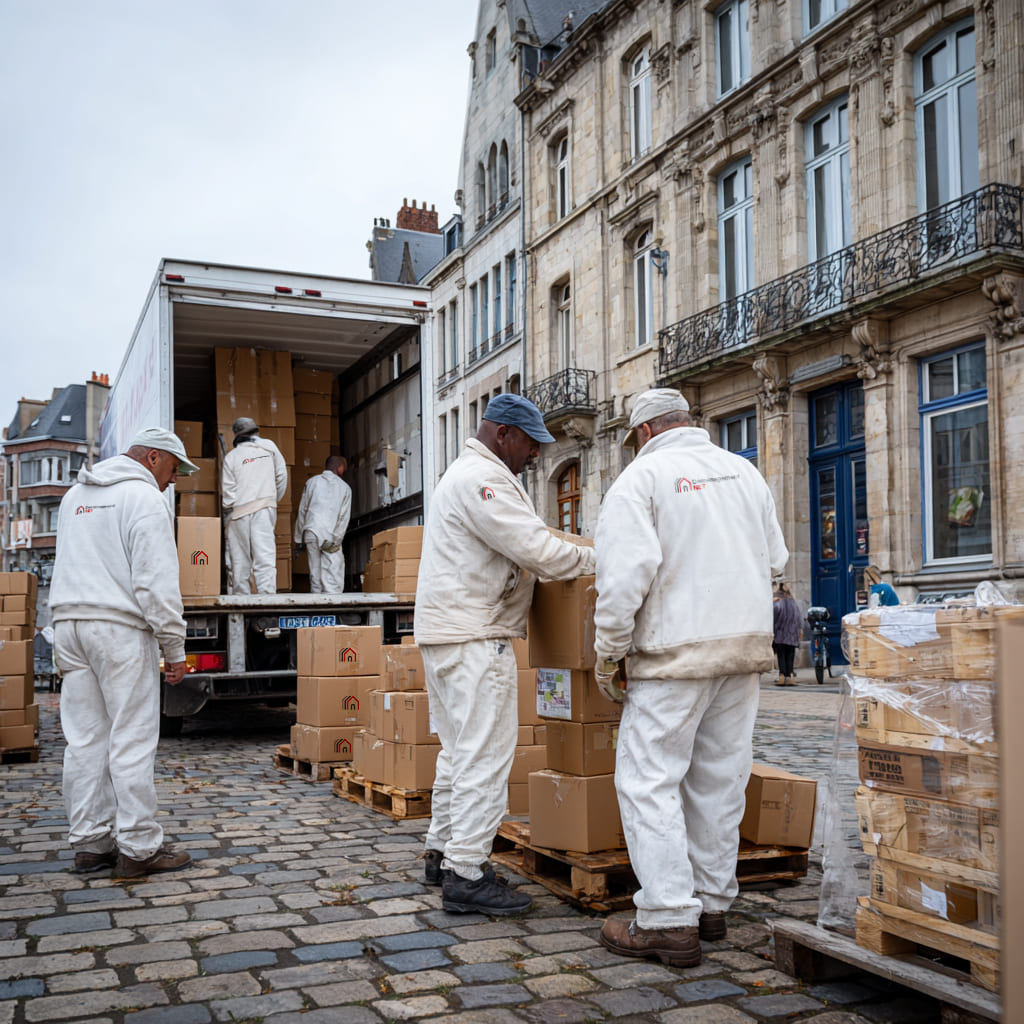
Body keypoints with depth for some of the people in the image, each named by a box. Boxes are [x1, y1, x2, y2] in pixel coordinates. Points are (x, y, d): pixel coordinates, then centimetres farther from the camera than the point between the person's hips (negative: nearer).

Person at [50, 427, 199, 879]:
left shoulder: (75, 495, 21)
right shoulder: (143, 496, -7)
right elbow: (157, 579, -14)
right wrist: (174, 648, -11)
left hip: (68, 621, 8)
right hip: (120, 626, -8)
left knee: (85, 737, 9)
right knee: (132, 738, -4)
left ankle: (89, 842, 14)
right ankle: (138, 847, -1)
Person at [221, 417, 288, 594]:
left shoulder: (231, 457, 5)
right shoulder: (268, 446, 8)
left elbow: (227, 493, 0)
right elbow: (282, 476, 9)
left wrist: (227, 511, 16)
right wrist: (274, 499, 22)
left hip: (238, 513, 1)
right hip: (264, 508, -1)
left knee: (240, 560, 8)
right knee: (265, 557, -8)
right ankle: (267, 596, -20)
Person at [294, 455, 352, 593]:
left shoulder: (311, 482, 9)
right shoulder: (345, 488, 5)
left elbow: (302, 511, 9)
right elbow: (344, 518, -1)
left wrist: (299, 539, 14)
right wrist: (336, 540, -1)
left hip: (311, 533, 2)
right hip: (330, 535, -2)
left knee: (315, 576, 6)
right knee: (333, 580, -6)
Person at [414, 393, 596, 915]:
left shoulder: (469, 474, 21)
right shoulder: (482, 479, -15)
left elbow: (516, 549, 25)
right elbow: (536, 549, -21)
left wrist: (560, 566, 14)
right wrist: (599, 558, -9)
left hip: (449, 632, 11)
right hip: (473, 637, -11)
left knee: (461, 749, 17)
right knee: (486, 754, -8)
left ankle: (442, 852, 26)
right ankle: (466, 876, -5)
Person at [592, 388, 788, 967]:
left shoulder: (642, 476, -6)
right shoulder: (745, 471, 12)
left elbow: (626, 575, -17)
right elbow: (776, 560, 15)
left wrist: (608, 655, -8)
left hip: (676, 651, -6)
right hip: (748, 642, 7)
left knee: (649, 780, 0)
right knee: (720, 779, 14)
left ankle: (670, 921, -2)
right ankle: (713, 903, 23)